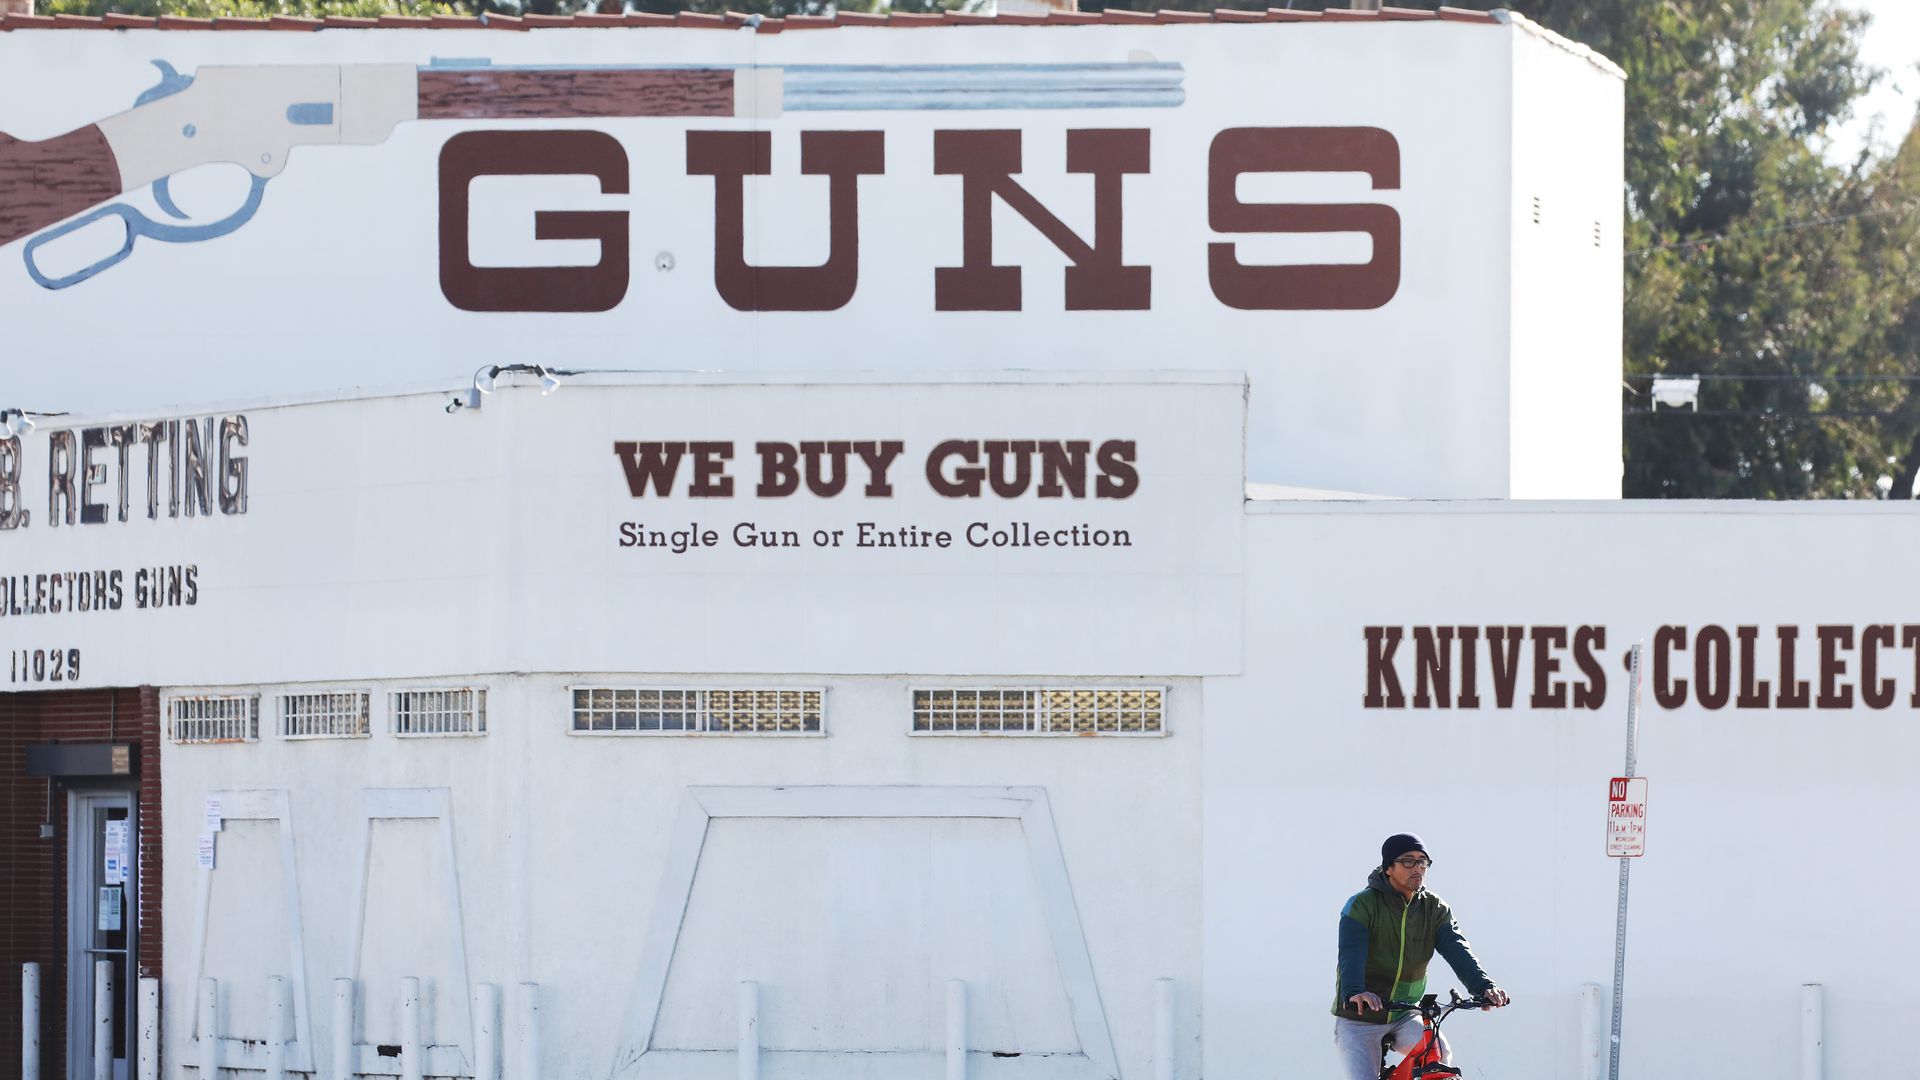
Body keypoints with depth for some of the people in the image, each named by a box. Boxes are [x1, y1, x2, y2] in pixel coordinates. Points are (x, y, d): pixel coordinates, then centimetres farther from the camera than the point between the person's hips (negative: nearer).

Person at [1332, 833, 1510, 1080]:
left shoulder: (1435, 909, 0)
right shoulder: (1362, 905, -12)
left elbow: (1457, 949, -15)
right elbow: (1351, 953, -28)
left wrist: (1483, 986, -35)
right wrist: (1354, 993, -49)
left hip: (1404, 1019, 3)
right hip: (1359, 1021, -3)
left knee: (1439, 1053, -25)